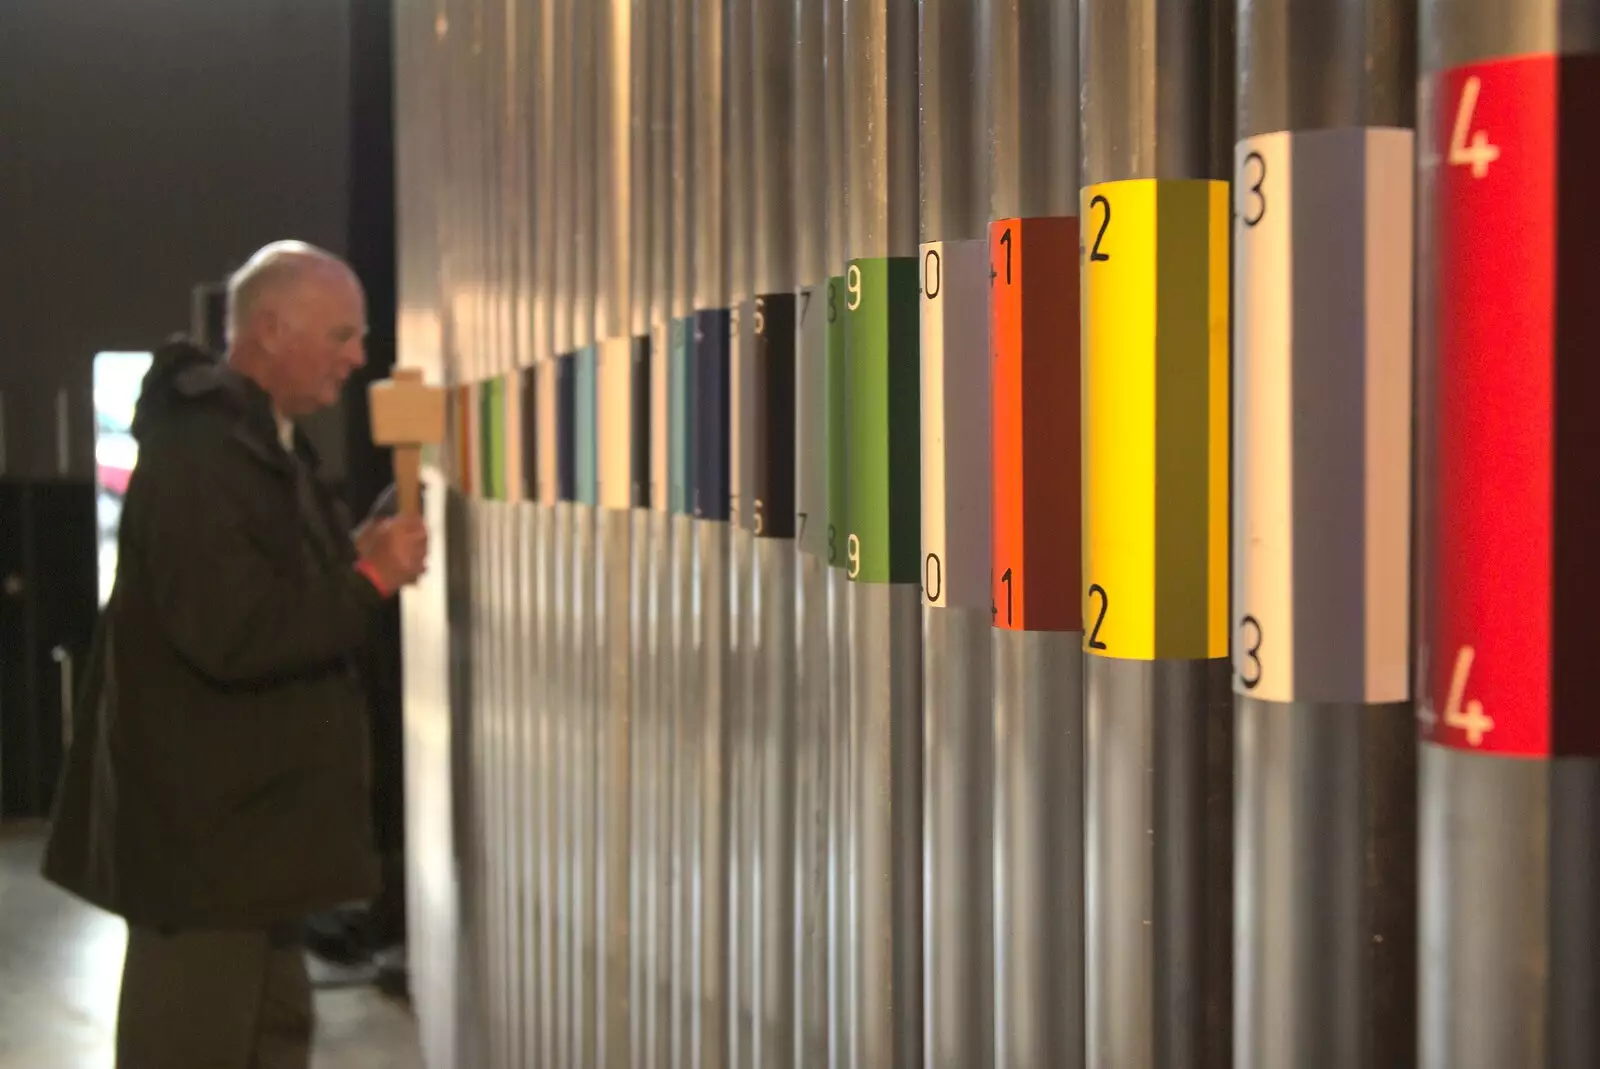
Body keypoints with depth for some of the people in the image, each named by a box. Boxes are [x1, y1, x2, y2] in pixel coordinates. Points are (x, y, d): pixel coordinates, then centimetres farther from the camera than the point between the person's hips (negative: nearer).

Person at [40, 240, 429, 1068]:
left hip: (245, 813, 11)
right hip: (202, 823, -11)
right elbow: (232, 634, -28)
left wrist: (365, 556, 2)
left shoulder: (264, 445, 14)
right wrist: (369, 580, -19)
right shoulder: (197, 451, -19)